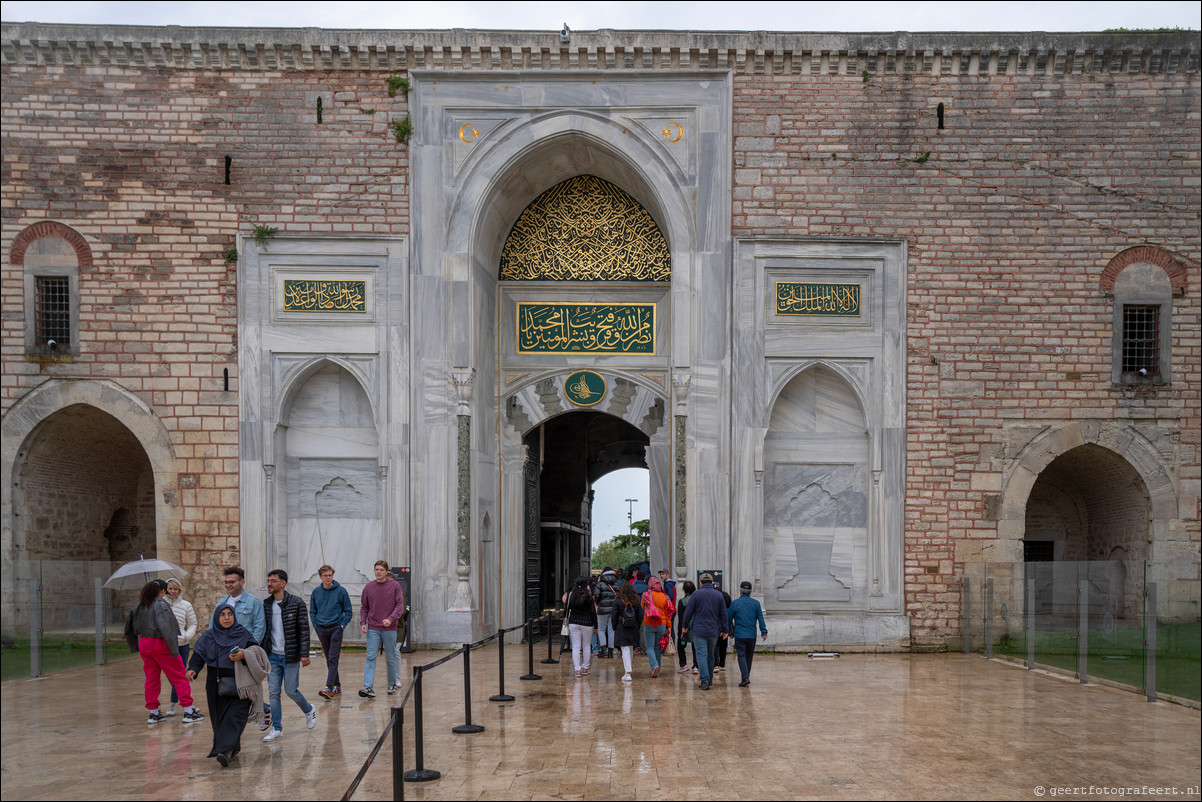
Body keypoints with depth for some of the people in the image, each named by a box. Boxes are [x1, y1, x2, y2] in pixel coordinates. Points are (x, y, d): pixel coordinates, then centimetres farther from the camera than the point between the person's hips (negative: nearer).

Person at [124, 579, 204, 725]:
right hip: (160, 644, -7)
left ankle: (153, 713, 18)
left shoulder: (138, 606, 9)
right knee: (179, 677, 1)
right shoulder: (161, 604, -14)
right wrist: (174, 649, -23)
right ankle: (189, 712, 2)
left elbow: (128, 628, 18)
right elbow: (165, 627, -24)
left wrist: (134, 646, 26)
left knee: (151, 679, 15)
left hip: (144, 645, 7)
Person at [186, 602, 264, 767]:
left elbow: (257, 652, -2)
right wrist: (193, 669, -16)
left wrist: (244, 655, -23)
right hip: (216, 684, 3)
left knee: (234, 716, -14)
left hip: (238, 684, -3)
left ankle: (227, 750, -22)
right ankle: (231, 748, 19)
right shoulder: (209, 636, 8)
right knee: (220, 718, 6)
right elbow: (199, 655, 3)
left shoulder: (244, 634, 3)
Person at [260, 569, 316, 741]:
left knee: (291, 690, 1)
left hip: (291, 656, -4)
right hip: (273, 656, 4)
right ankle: (277, 729, 12)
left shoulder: (297, 603, -9)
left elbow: (304, 630, -9)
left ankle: (309, 710, 30)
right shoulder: (266, 604, 5)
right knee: (273, 693, 3)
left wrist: (305, 654, -13)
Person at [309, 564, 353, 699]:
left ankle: (329, 688, -19)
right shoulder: (316, 592, 6)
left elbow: (348, 611, 2)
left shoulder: (341, 591, -4)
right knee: (329, 659, 10)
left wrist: (343, 625, -7)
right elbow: (312, 611, 16)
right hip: (321, 630, 4)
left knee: (333, 659, -11)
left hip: (336, 628, -4)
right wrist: (315, 625, 4)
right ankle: (337, 686, 18)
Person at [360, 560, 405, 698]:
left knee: (391, 658, 9)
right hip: (372, 629, 1)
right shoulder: (369, 587, 5)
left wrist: (391, 619, -21)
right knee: (371, 658, -6)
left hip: (389, 629, -1)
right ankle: (368, 687, -11)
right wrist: (362, 622, -3)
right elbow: (364, 607, 11)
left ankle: (392, 684, 24)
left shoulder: (395, 585, -2)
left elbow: (400, 606, -7)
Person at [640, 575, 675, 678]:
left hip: (649, 624, -3)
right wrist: (668, 627, 8)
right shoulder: (664, 596, 1)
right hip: (661, 625, 3)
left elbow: (643, 606, 6)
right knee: (658, 647, 12)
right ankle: (656, 671, 17)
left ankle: (654, 665, -22)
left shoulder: (646, 595, -9)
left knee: (649, 647, 1)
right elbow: (667, 613, 3)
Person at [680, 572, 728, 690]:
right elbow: (723, 614, 7)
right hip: (714, 631, 3)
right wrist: (724, 630, 13)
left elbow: (688, 612, -2)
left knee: (702, 655, -5)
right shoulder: (719, 595, 5)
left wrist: (684, 626, 11)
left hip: (699, 630, -3)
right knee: (710, 655, 17)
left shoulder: (696, 594, -3)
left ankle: (705, 680, -16)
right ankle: (710, 679, 26)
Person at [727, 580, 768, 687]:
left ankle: (745, 678, -16)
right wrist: (764, 632, 2)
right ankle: (746, 677, 22)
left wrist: (730, 631, 16)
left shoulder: (735, 603, -3)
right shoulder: (756, 603, 4)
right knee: (749, 656, 15)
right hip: (752, 635, 3)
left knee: (742, 656, -3)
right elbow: (761, 619, 1)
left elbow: (729, 619, 2)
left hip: (740, 635, -3)